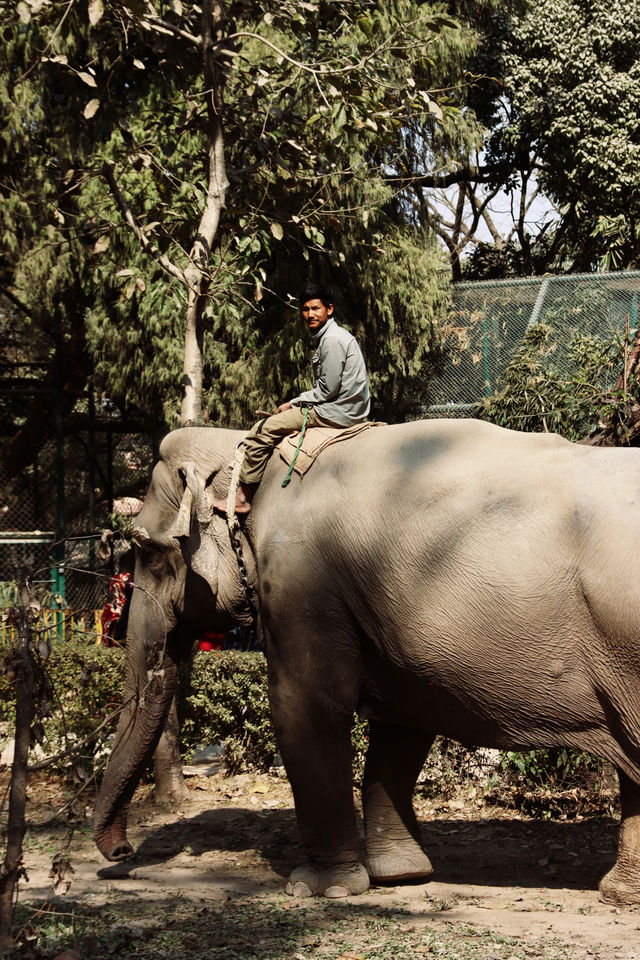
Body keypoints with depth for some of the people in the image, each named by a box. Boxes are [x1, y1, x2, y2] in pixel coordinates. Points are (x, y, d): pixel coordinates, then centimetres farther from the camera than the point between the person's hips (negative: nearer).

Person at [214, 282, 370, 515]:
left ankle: (243, 497, -2)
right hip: (346, 409, 11)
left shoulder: (332, 340, -16)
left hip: (337, 413, -11)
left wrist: (293, 404, -8)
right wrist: (296, 404, 11)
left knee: (262, 430, -8)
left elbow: (328, 389, -19)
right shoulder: (327, 336, 17)